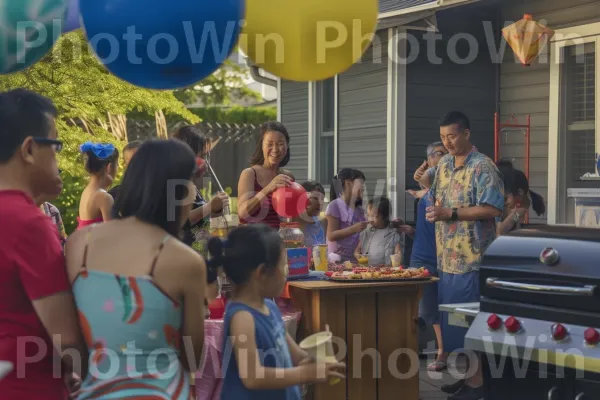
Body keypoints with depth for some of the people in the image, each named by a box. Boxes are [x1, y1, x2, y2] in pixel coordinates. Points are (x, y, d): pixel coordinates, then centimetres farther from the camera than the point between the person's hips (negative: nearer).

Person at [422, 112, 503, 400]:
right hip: (447, 256, 8)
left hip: (471, 258, -8)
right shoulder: (443, 165, 13)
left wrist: (451, 213, -21)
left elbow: (493, 209, -19)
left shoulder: (483, 167, -12)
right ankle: (465, 374, 22)